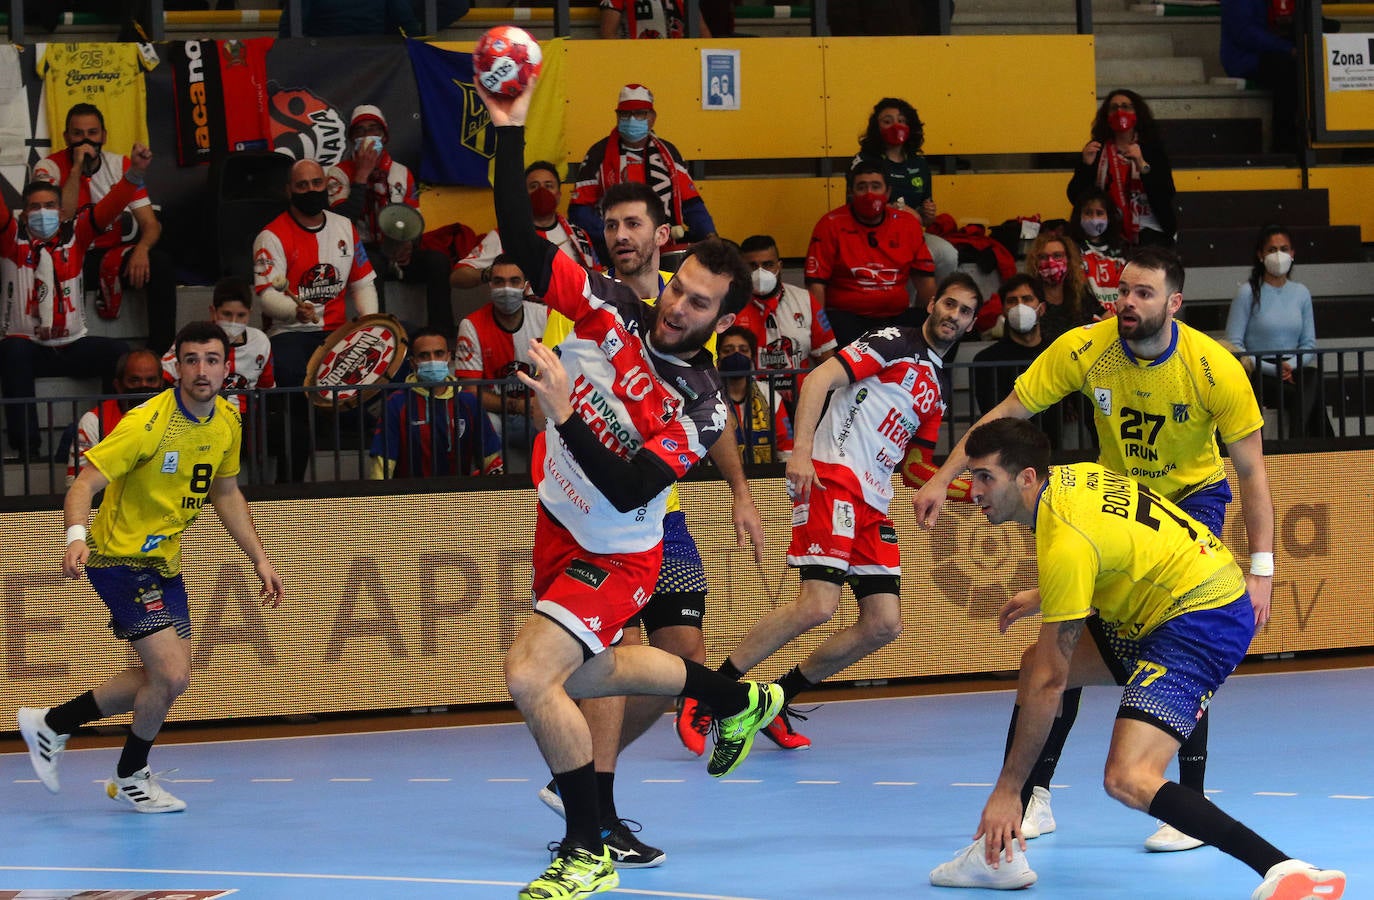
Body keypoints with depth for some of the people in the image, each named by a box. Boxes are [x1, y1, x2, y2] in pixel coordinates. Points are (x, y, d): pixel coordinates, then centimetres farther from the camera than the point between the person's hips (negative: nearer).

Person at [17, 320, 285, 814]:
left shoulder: (227, 421, 0)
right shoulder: (148, 422, -23)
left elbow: (226, 494, 15)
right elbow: (86, 482, -26)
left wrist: (259, 559, 11)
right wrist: (77, 536, -44)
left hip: (164, 561, 8)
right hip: (120, 557, -8)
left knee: (163, 677, 13)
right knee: (172, 675, -14)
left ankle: (53, 723, 27)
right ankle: (132, 777, 12)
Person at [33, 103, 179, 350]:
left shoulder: (121, 165, 5)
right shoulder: (49, 168, -5)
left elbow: (151, 223, 1)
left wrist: (141, 249, -22)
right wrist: (77, 168, -21)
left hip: (117, 252, 3)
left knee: (161, 264, -26)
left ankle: (162, 349, -22)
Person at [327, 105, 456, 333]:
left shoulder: (401, 173, 15)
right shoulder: (340, 173, 1)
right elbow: (343, 220, -16)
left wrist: (409, 245, -10)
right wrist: (363, 174, -14)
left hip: (398, 254, 4)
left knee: (437, 261, -24)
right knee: (370, 264, -40)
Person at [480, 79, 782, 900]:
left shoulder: (699, 406, -23)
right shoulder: (610, 310, -12)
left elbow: (628, 492, -29)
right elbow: (521, 240, -16)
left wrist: (565, 415, -39)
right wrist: (510, 133, -25)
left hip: (615, 554, -7)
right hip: (560, 523, 7)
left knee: (531, 674, -23)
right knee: (586, 677, 26)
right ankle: (742, 700, 51)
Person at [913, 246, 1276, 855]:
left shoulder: (1216, 369, -26)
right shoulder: (1085, 349, -22)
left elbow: (1251, 471, -19)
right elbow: (1006, 414, -15)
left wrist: (1261, 570, -23)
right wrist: (941, 480, -22)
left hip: (1194, 495, -3)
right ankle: (1035, 797, 4)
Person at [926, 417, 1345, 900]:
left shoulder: (1066, 545, -23)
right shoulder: (1065, 477, 3)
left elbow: (1050, 683, -20)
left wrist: (1007, 788, -14)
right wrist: (1046, 600, 22)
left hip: (1203, 621, -11)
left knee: (1127, 780, -23)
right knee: (1034, 662, 14)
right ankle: (1001, 853, 10)